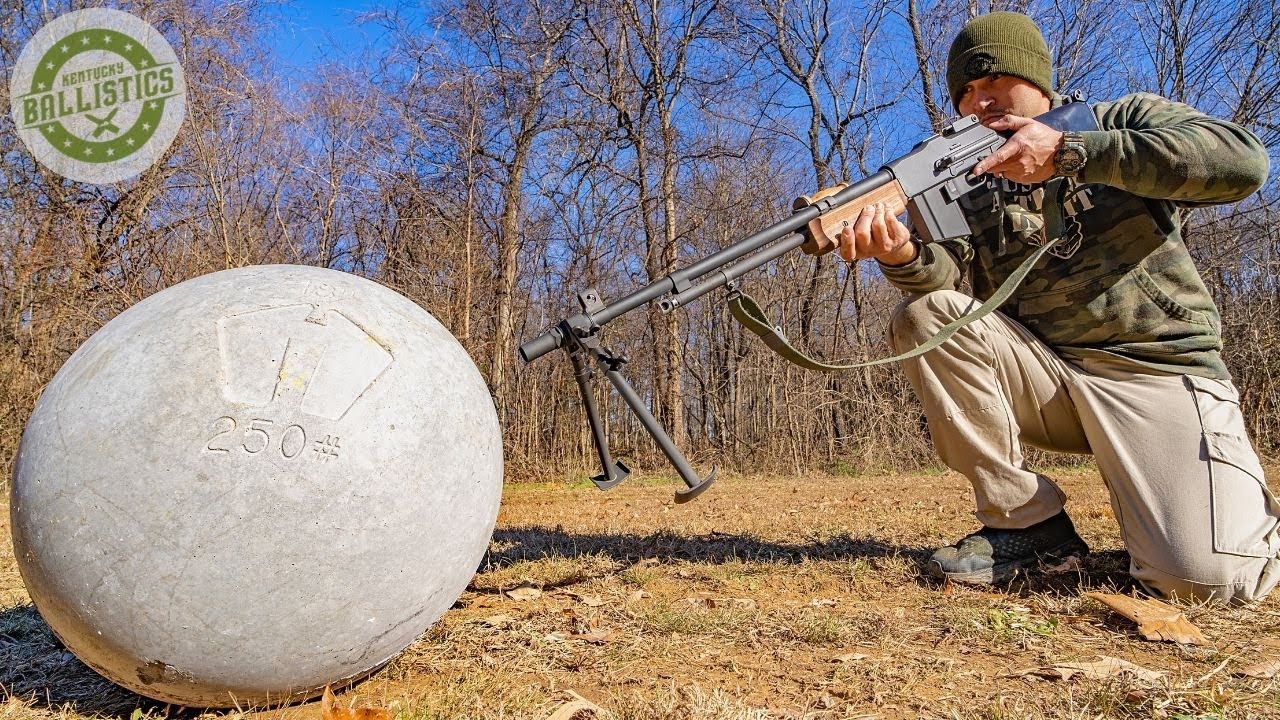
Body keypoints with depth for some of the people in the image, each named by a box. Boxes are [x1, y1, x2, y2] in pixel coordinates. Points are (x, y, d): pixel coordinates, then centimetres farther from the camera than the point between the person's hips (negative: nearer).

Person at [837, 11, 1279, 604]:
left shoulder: (1125, 119, 4)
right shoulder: (969, 187, 9)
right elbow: (952, 272, -10)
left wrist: (1069, 151, -20)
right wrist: (903, 255, -35)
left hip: (1160, 372, -3)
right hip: (1046, 374, 4)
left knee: (1201, 579, -25)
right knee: (923, 314, -20)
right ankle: (1026, 519, -10)